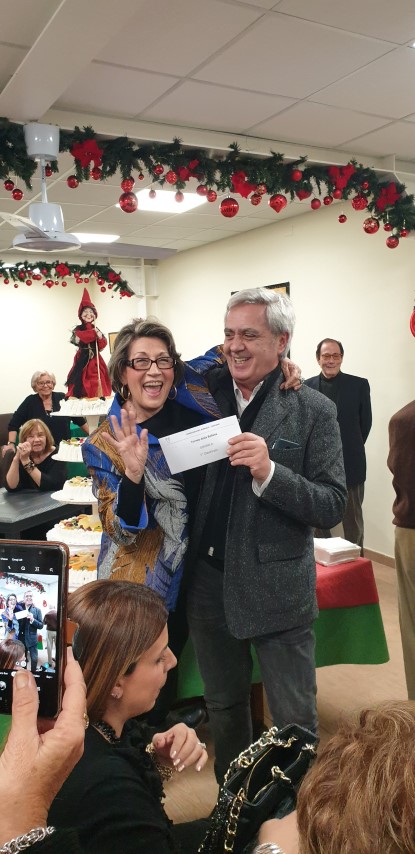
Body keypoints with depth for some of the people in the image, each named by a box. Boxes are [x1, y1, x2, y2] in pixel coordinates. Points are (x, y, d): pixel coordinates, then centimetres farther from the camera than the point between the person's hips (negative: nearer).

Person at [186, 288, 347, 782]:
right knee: (223, 707, 22)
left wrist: (270, 472, -26)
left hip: (276, 587, -4)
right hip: (209, 580, 4)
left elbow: (332, 507, -12)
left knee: (294, 720, 10)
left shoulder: (312, 410, -8)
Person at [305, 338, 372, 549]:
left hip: (350, 465, -1)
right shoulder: (306, 387, 2)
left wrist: (350, 449, 6)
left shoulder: (359, 385, -2)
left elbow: (365, 423, 3)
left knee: (353, 521, 9)